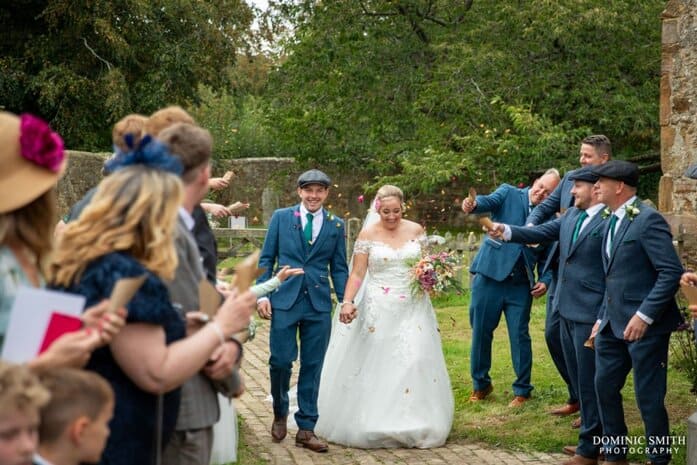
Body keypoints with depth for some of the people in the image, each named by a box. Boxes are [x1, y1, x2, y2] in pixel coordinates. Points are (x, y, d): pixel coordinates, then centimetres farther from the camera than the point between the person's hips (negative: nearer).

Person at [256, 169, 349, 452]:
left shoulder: (336, 225, 9)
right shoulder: (281, 217, 5)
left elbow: (339, 268, 10)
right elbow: (266, 259, 6)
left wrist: (345, 300, -3)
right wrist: (262, 294, -4)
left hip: (319, 304, 1)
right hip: (284, 300, -1)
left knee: (312, 366, 4)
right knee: (281, 361, -3)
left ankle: (306, 429, 12)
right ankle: (280, 414, 25)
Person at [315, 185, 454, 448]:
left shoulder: (416, 230, 4)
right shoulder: (368, 234, -3)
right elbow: (357, 273, -5)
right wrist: (347, 302, -18)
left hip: (413, 308, 2)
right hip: (378, 310, -2)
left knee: (415, 362, -4)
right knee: (375, 364, 2)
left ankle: (414, 425, 7)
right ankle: (374, 425, 13)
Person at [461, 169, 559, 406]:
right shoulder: (509, 194, 2)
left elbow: (547, 257, 10)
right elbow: (490, 201, -18)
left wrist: (545, 280, -9)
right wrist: (473, 204, -41)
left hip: (521, 285, 1)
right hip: (489, 276, -1)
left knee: (520, 336, 2)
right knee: (481, 332, 8)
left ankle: (522, 390, 17)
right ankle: (480, 384, 25)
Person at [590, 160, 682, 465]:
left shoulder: (647, 220, -15)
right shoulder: (612, 221, 13)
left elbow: (672, 271, -20)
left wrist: (644, 315, -24)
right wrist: (603, 319, 15)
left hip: (645, 324, -9)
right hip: (614, 323, 9)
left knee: (648, 396, 0)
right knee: (604, 386, 14)